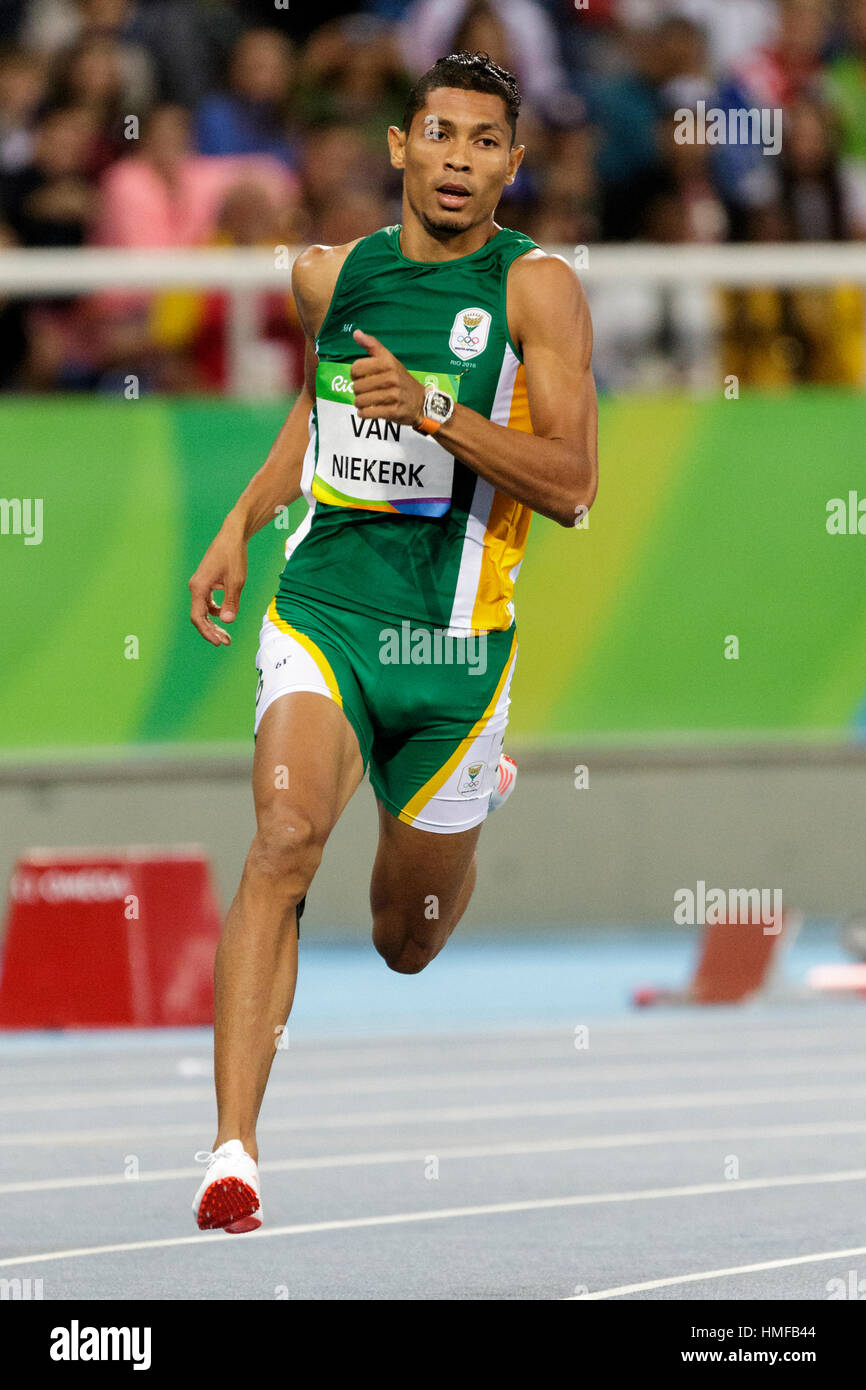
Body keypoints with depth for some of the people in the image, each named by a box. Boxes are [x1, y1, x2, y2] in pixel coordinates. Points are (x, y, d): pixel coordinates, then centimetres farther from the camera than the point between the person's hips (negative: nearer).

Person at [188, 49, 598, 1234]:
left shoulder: (535, 288, -7)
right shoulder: (333, 274, 5)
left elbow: (572, 487, -15)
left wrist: (434, 412, -26)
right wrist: (240, 525, 20)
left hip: (454, 634, -1)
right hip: (323, 603, 1)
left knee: (407, 940, 15)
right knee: (286, 838, -26)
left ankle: (478, 785, 53)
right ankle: (234, 1156, -30)